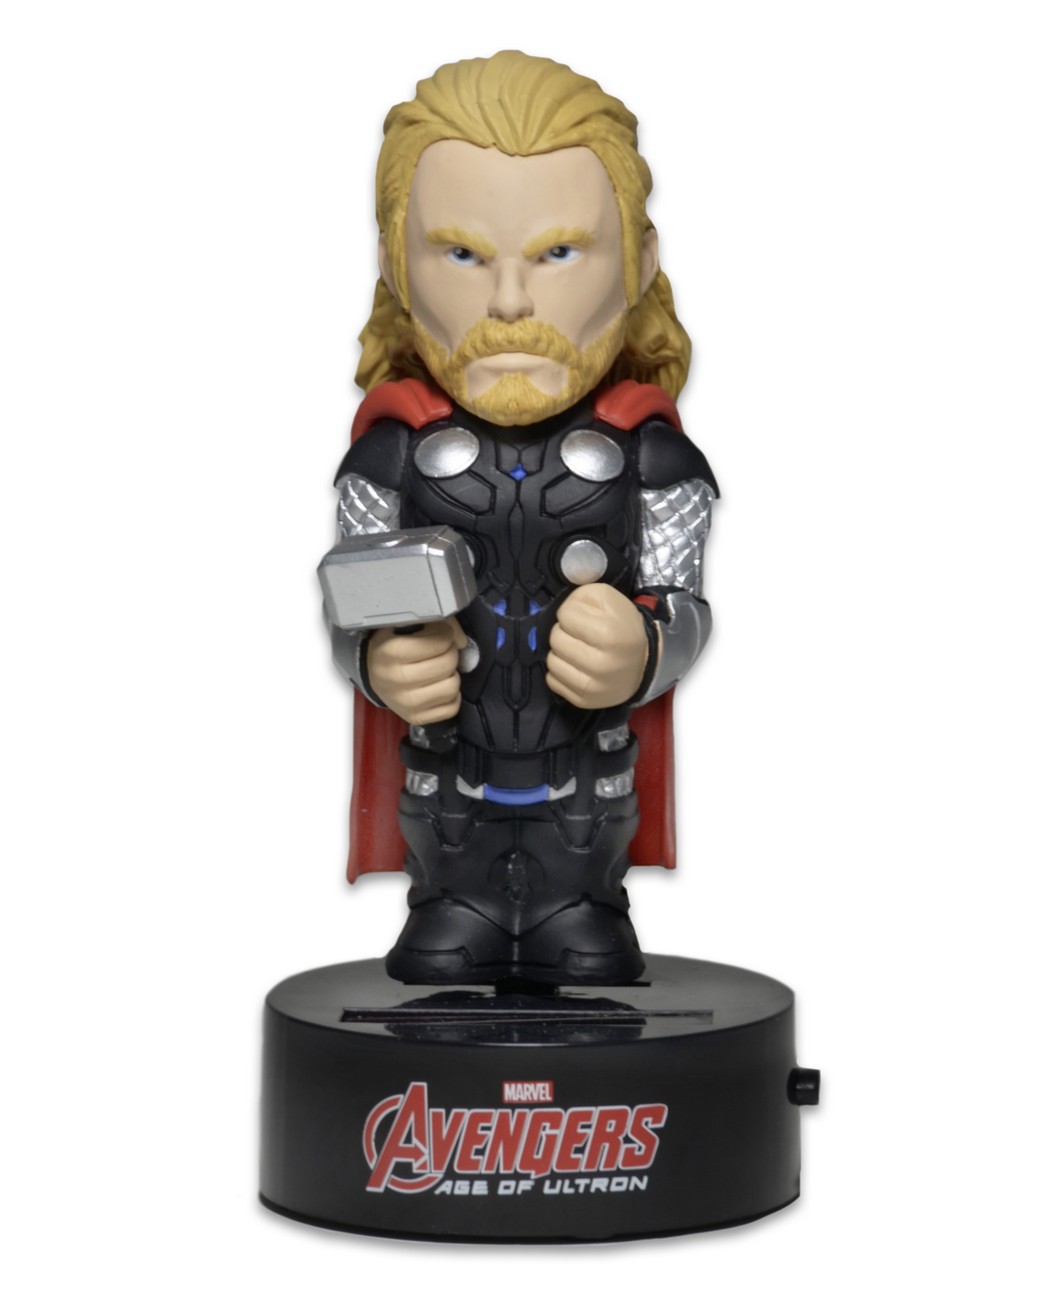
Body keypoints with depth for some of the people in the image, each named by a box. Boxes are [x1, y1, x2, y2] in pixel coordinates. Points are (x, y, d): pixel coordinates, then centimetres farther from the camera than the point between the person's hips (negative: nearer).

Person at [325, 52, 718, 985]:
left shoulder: (646, 448, -7)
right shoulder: (396, 446, -6)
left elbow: (684, 605, -6)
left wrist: (641, 655, -29)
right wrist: (380, 663, -26)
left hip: (591, 793, 0)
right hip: (445, 791, 0)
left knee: (586, 937, 11)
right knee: (447, 928, 12)